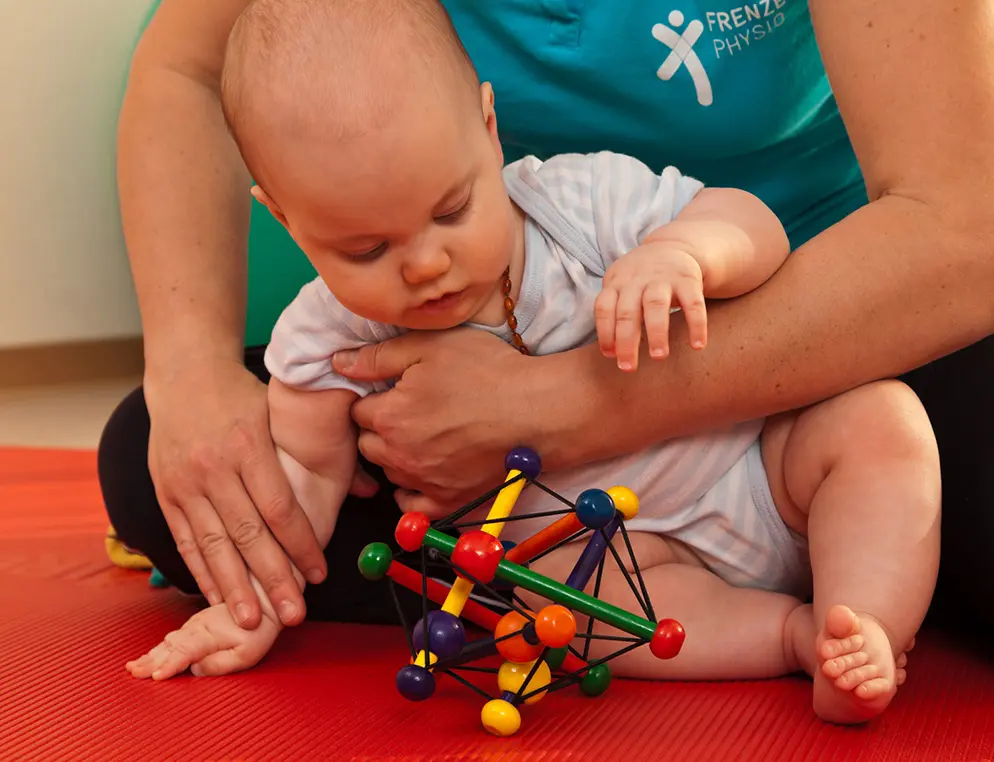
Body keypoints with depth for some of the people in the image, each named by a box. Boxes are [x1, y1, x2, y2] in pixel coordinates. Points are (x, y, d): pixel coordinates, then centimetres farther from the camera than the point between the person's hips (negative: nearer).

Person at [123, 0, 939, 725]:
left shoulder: (585, 199, -19)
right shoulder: (328, 339, -14)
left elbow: (757, 230, -15)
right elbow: (302, 469, 0)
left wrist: (680, 252, -37)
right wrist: (255, 601, -8)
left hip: (761, 469, 0)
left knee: (881, 419, -22)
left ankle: (862, 629, -29)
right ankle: (795, 629, -24)